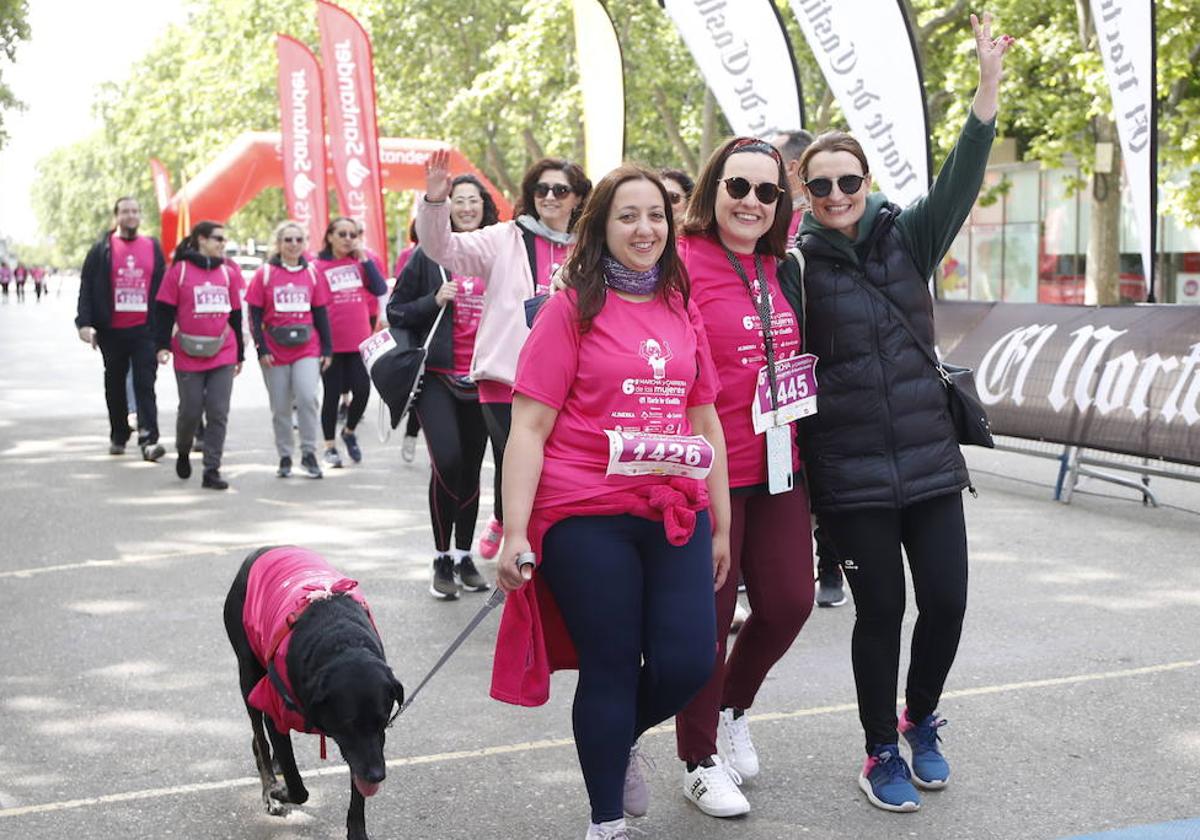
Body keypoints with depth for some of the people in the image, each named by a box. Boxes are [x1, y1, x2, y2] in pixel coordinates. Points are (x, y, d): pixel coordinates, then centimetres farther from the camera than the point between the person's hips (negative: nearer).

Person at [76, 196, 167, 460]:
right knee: (115, 386, 12)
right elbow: (86, 287, 1)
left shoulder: (153, 249, 9)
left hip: (144, 330, 0)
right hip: (111, 331, 1)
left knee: (145, 385, -8)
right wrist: (84, 322, -10)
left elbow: (162, 289, 12)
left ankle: (148, 439, -13)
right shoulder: (102, 249, 3)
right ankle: (118, 436, 25)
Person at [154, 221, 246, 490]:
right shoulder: (179, 270, -2)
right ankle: (183, 451, 35)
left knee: (218, 414, -2)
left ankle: (212, 471, 3)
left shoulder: (229, 271, 9)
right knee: (190, 411, 5)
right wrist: (162, 345, -8)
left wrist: (240, 354, 17)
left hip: (223, 354, 3)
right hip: (188, 356, -3)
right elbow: (164, 311, 0)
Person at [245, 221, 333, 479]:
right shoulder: (264, 274, 1)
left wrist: (327, 348, 7)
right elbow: (254, 315, 1)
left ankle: (309, 453, -2)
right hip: (275, 352, -1)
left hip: (307, 349, 1)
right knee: (280, 407, 5)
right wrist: (261, 349, -6)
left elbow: (321, 313, 11)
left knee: (307, 397, -16)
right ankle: (285, 458, 20)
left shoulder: (311, 273, 7)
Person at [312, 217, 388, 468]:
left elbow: (380, 290, -5)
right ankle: (330, 447, 17)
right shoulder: (317, 267, -1)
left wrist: (363, 257, -8)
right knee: (332, 394, 4)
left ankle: (349, 431, 23)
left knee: (362, 390, -4)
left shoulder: (363, 261, 8)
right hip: (331, 343, -2)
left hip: (360, 342, 2)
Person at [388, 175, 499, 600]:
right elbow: (395, 311, 1)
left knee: (471, 468, 9)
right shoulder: (429, 255, 0)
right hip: (437, 376, -3)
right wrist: (434, 300, -14)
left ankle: (464, 557, 23)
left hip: (481, 380, 3)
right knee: (447, 460, -18)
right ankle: (442, 560, -4)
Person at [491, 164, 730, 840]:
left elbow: (705, 420, 16)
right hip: (588, 518, -4)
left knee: (688, 663, -1)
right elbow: (530, 427, -7)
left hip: (676, 513, 4)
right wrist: (515, 532, -14)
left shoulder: (683, 310, 11)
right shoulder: (571, 310, -3)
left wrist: (722, 524, 15)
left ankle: (624, 739, 33)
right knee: (611, 669, 4)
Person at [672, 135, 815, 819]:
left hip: (778, 468, 7)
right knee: (708, 615, 5)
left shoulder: (778, 268, 10)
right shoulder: (685, 266, -13)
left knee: (790, 601, 11)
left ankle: (733, 708, 39)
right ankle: (701, 760, 24)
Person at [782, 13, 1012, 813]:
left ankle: (921, 718, 31)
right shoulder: (799, 266, -5)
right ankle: (882, 753, 23)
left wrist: (989, 87, -21)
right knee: (881, 610, 2)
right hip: (852, 471, -3)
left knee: (947, 600, 3)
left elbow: (959, 183, -11)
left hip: (930, 458, 3)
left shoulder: (906, 238, 3)